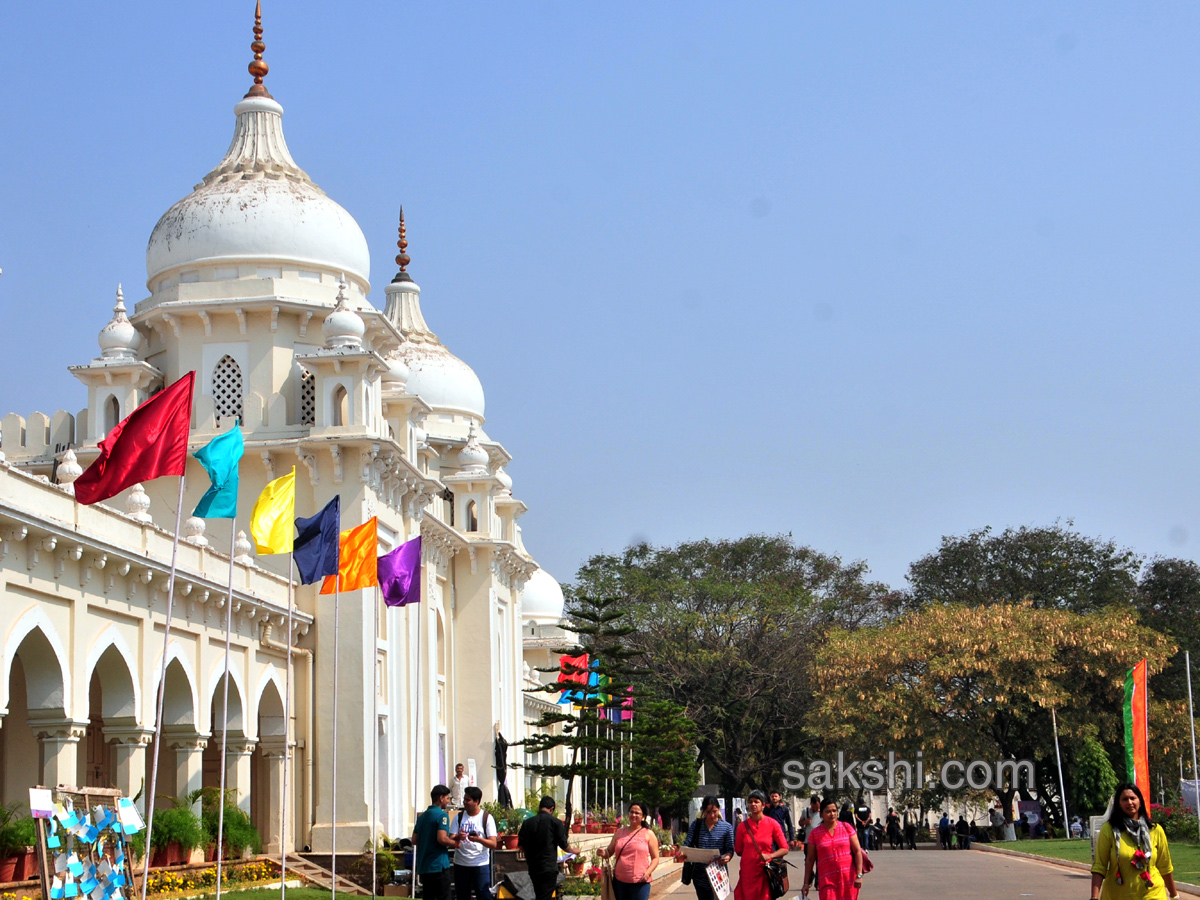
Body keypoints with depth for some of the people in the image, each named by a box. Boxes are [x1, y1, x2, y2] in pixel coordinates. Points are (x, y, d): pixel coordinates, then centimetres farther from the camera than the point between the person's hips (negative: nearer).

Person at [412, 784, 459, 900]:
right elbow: (442, 838, -22)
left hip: (423, 866, 8)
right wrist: (454, 843, -5)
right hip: (438, 865, -8)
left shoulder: (422, 816, 15)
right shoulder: (442, 815, -10)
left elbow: (414, 840, 15)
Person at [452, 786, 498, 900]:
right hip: (461, 864, 3)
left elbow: (493, 844, -7)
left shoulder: (486, 818, 0)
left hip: (480, 864, -3)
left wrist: (479, 839, -26)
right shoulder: (459, 817, 8)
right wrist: (458, 837, -22)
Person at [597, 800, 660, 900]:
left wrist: (648, 872, -14)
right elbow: (609, 852, 17)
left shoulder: (648, 834, 3)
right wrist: (602, 853, -7)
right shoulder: (620, 832, 12)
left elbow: (655, 858, 3)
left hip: (640, 882, -4)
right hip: (619, 881, 4)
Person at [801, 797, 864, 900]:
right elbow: (810, 859, 8)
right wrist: (806, 883, 6)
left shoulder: (846, 828, 6)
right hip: (827, 881, -1)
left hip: (848, 880, 1)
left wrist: (859, 875, -7)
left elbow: (857, 851, 2)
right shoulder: (815, 833, 5)